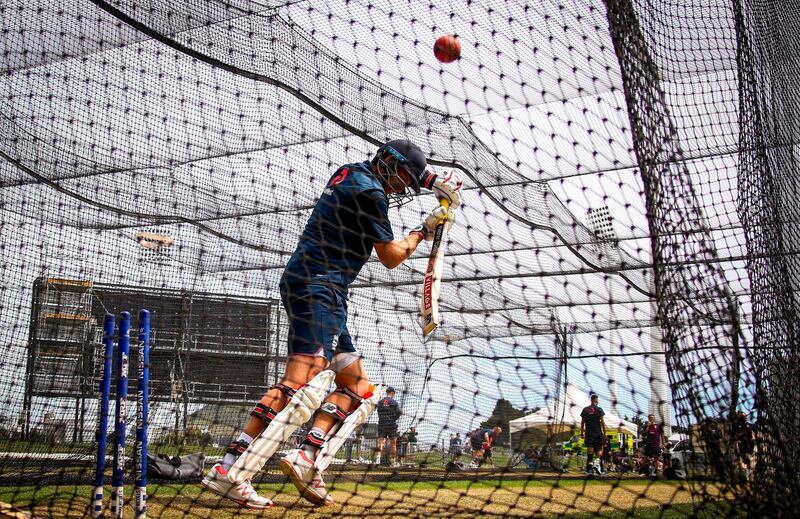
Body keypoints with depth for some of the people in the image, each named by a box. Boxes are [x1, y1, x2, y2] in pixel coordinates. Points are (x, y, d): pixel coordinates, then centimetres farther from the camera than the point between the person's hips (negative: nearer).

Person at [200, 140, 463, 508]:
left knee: (357, 385, 9)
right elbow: (391, 257, -2)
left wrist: (436, 182, 23)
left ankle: (307, 456, -9)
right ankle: (229, 470, -30)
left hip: (323, 293, 10)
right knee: (303, 382, -22)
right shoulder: (369, 191, -8)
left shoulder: (351, 173, 19)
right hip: (318, 287, -10)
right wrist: (424, 230, 11)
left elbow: (398, 174, 39)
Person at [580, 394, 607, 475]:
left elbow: (582, 422, 9)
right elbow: (602, 422, -7)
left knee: (590, 449, 3)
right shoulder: (599, 409, -3)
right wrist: (604, 433, -3)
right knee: (599, 449, 8)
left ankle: (589, 469, -2)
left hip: (588, 433, 3)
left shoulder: (585, 409, 7)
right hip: (598, 433, -3)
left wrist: (582, 433, 16)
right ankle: (597, 464, -15)